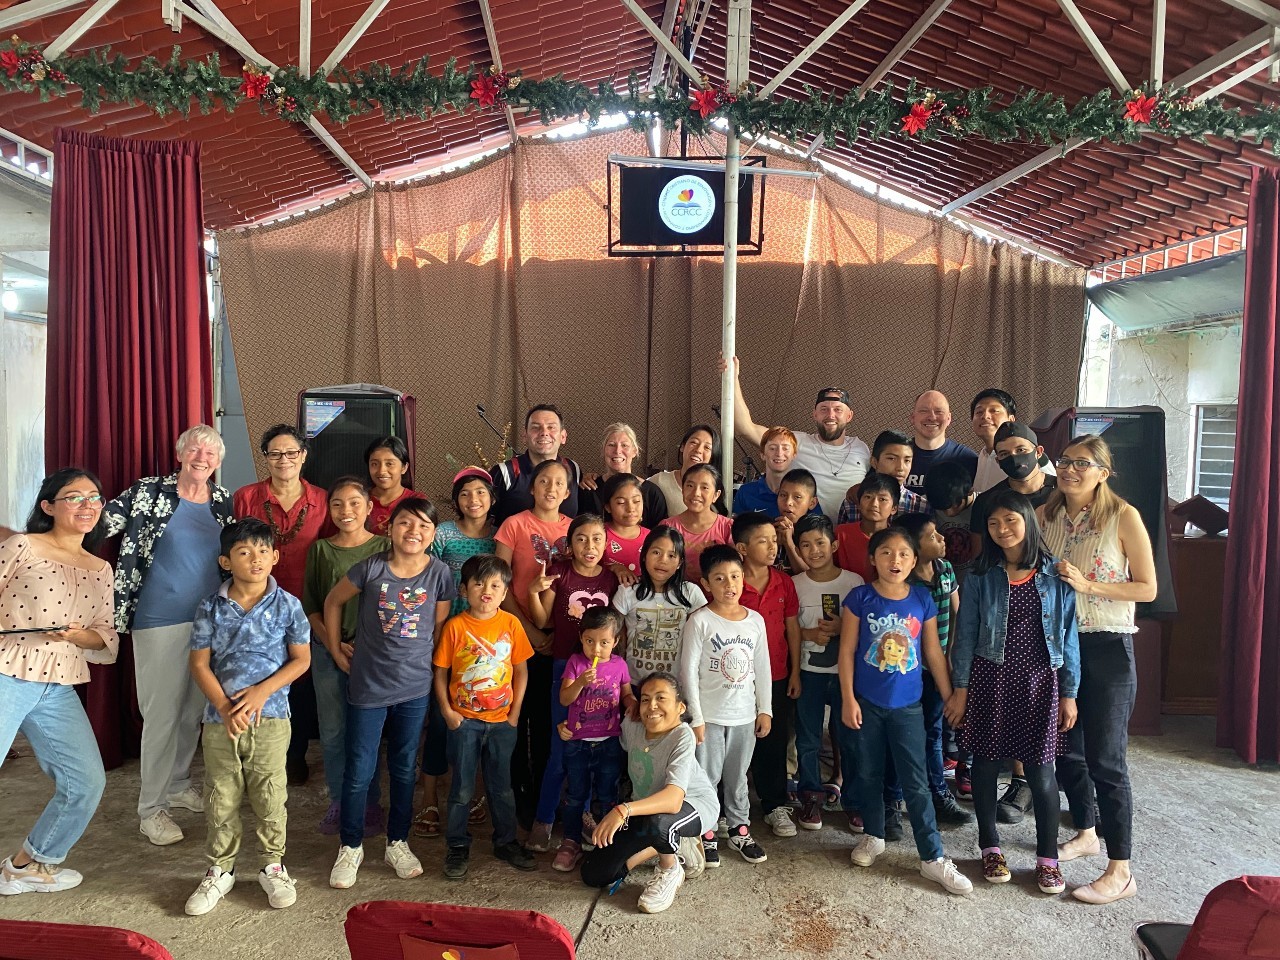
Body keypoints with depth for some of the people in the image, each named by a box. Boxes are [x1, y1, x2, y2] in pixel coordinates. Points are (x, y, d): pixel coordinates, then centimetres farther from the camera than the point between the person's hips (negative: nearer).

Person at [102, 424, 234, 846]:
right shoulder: (149, 492, -6)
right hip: (160, 620, -5)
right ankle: (150, 807, 14)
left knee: (195, 708, 15)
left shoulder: (222, 501, 7)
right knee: (162, 712, -1)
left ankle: (179, 785, 34)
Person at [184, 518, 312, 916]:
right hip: (220, 718, 1)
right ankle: (220, 870, 29)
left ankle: (273, 866, 25)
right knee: (221, 798, 11)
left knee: (270, 796, 7)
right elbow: (199, 663, -1)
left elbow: (301, 659, -2)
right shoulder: (211, 608, -1)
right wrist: (226, 708, -12)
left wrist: (262, 692, -14)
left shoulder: (287, 605, -4)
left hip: (270, 716, -1)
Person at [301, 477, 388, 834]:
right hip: (327, 650, 2)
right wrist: (332, 643, -7)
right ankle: (339, 801, 24)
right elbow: (309, 604, 6)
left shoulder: (384, 548, -1)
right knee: (332, 730, 9)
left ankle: (370, 802, 20)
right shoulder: (320, 549, 5)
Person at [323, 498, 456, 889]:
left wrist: (423, 665, 3)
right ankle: (351, 846, 27)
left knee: (405, 769, 15)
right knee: (358, 771, 7)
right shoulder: (371, 568, -11)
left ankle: (398, 843, 32)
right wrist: (336, 651, 4)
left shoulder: (439, 574, -7)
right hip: (368, 687, -1)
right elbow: (333, 601, 3)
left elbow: (440, 628, 3)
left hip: (415, 689, 1)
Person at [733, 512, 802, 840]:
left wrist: (795, 671, 5)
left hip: (777, 677, 3)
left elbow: (792, 627, 6)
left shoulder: (784, 583, 0)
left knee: (775, 742, 13)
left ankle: (776, 805, 28)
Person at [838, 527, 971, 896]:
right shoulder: (860, 597, -8)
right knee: (869, 774, 14)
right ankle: (873, 836, 33)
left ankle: (933, 858, 12)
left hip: (907, 705, 0)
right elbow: (847, 651, -5)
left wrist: (950, 697, 7)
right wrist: (848, 699, -8)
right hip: (867, 703, 0)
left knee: (916, 782, 4)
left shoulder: (922, 600, -3)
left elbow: (933, 653, 5)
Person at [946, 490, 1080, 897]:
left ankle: (1048, 858, 22)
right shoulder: (982, 576, -2)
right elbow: (965, 634, 0)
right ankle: (991, 849, 26)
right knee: (986, 763, 9)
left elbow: (1068, 635, 3)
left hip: (1038, 681, 0)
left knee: (1040, 772, 4)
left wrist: (1069, 693, 2)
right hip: (990, 679, 1)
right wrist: (959, 689, -3)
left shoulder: (1054, 576, -1)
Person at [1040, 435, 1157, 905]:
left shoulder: (1123, 516, -9)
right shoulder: (1045, 516, 5)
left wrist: (1088, 585, -18)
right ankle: (1085, 832, 37)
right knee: (1066, 749, 16)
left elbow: (1147, 588, -8)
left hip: (1107, 648, -5)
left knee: (1105, 758, -3)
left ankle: (1120, 870, 9)